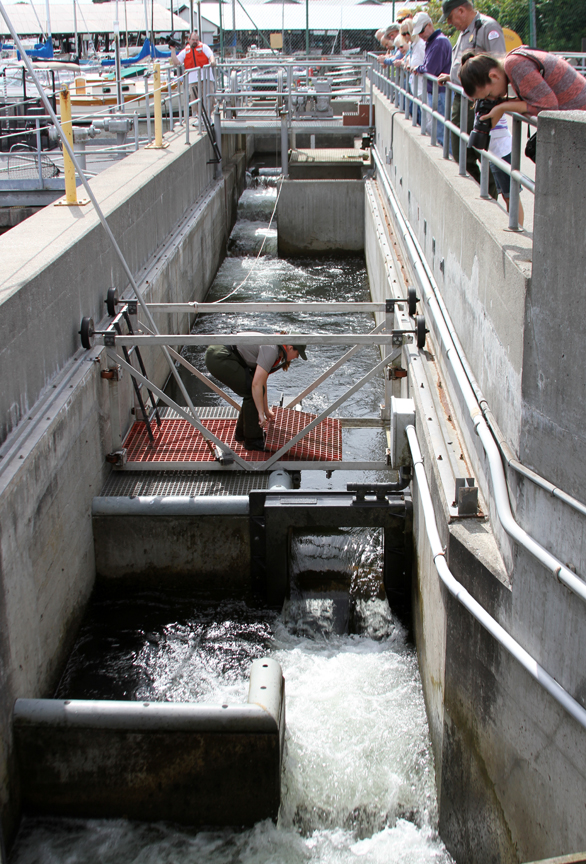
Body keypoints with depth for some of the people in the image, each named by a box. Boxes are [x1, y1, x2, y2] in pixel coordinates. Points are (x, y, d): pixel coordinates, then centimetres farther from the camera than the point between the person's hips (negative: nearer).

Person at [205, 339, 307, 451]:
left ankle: (241, 434, 27)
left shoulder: (273, 348, 16)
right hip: (220, 359, -10)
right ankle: (253, 441, 4)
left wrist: (266, 409, 34)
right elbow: (256, 384, -19)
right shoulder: (271, 350, -14)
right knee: (253, 392, -5)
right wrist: (261, 413, -12)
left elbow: (262, 381, 28)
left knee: (253, 392, 15)